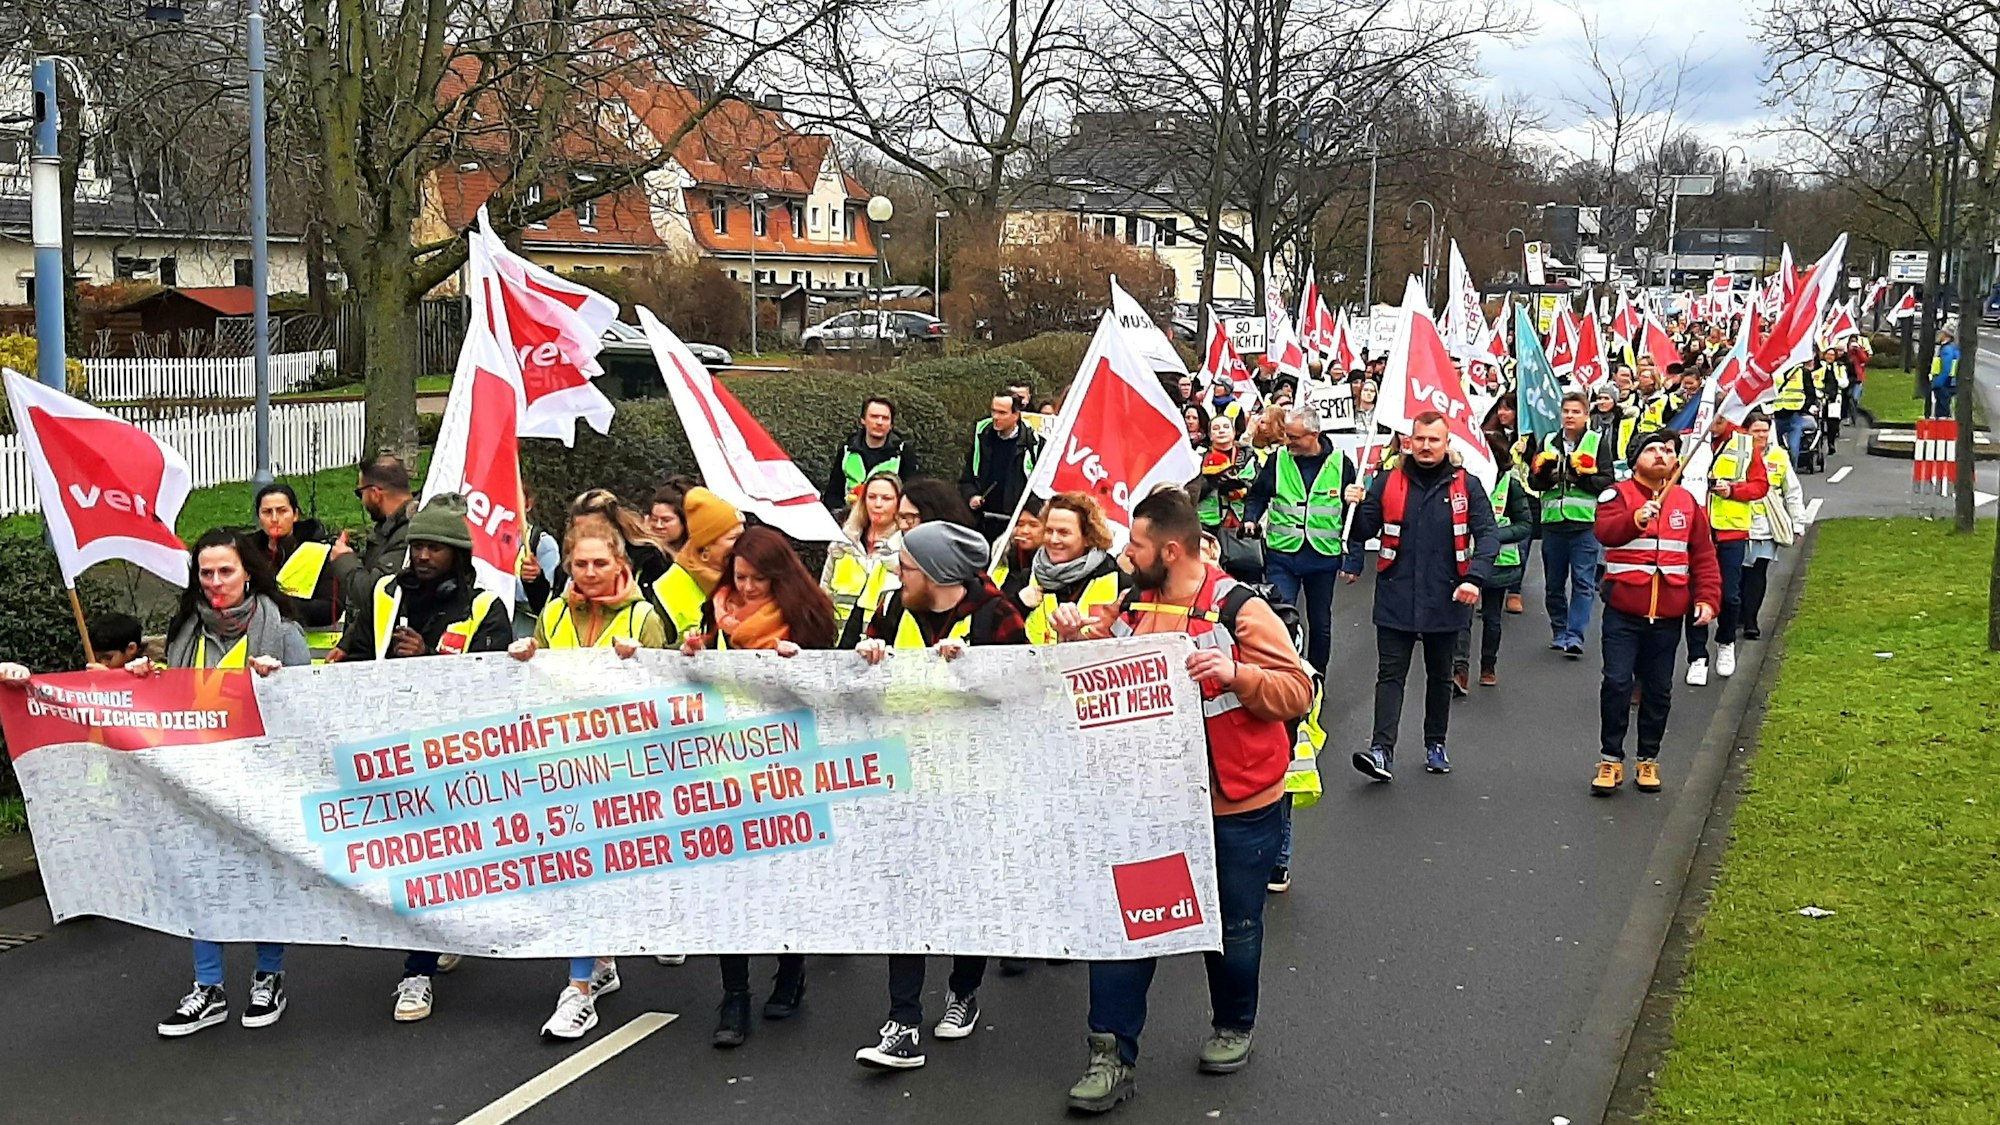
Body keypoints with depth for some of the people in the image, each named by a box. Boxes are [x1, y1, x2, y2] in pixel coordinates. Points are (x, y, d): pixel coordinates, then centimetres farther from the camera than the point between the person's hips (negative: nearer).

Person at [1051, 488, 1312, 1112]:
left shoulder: (1239, 609, -15)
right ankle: (1113, 1054, 9)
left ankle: (1233, 1026, 38)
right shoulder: (1133, 606, 3)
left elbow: (1298, 691, -16)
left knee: (1232, 923, 13)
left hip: (1236, 805, -4)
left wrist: (1236, 674, -31)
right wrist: (1079, 643, -2)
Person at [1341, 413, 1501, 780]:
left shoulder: (1466, 485, -3)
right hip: (1395, 598, -1)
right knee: (1390, 674, -5)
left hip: (1444, 600, 1)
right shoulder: (1388, 482, -1)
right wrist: (1352, 563, -8)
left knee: (1440, 676, 15)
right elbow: (1363, 527, 5)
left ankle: (1436, 745, 29)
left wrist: (1476, 578, -20)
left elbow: (1488, 533, -9)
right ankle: (1382, 750, -11)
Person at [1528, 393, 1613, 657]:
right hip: (1553, 523, 3)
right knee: (1554, 583, 10)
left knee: (1583, 583, -6)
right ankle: (1559, 632, 22)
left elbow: (1607, 482, -4)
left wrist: (1584, 477, -18)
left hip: (1585, 523, -3)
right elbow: (1533, 481, 9)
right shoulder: (1549, 442, 12)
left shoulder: (1597, 443, 3)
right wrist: (1545, 474, -11)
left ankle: (1575, 635, -6)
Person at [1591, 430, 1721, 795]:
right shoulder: (1618, 495, -2)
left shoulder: (1687, 501, 10)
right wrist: (1636, 519, -42)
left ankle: (1648, 760, 21)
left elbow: (1704, 556, 12)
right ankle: (1611, 760, 3)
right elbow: (1605, 531, -23)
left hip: (1668, 616, 4)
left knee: (1659, 690, 9)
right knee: (1617, 683, -7)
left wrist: (1707, 598, 1)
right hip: (1623, 613, -3)